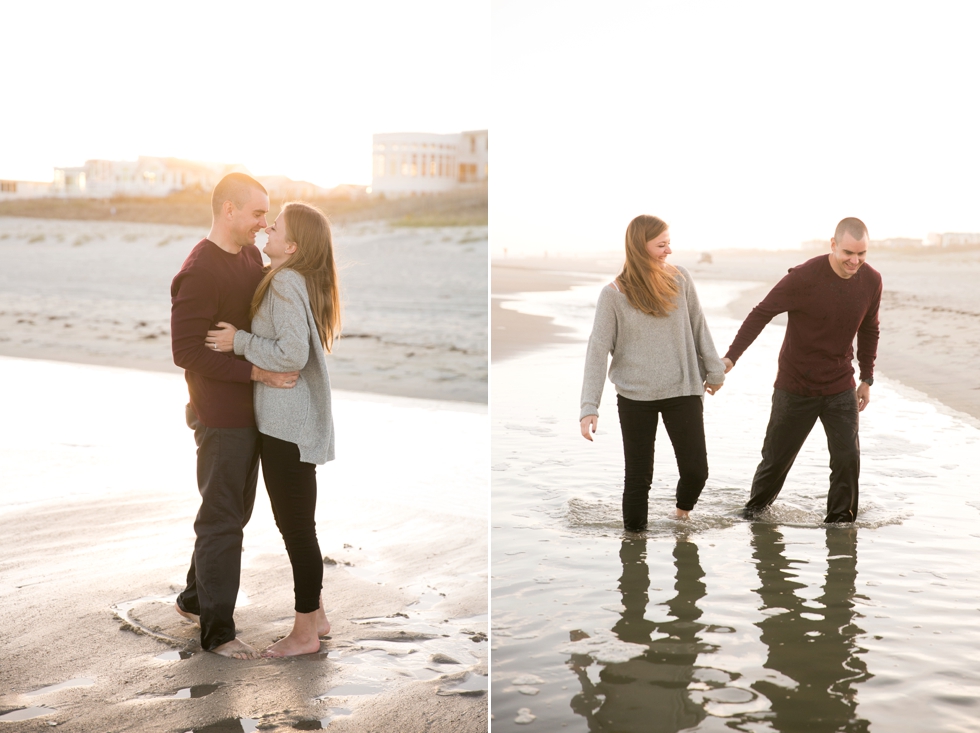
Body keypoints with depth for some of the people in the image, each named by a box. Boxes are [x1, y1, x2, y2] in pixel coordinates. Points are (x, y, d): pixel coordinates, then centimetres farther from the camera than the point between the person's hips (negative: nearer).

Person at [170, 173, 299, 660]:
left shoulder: (251, 256, 7)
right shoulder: (200, 272, -20)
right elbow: (187, 352, -22)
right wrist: (256, 372, -24)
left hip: (251, 410, 9)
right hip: (221, 417, -9)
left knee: (235, 512, 20)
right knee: (223, 521, 3)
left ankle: (194, 598, 38)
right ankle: (217, 629, 17)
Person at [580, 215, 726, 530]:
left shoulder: (680, 279, -1)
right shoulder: (613, 294, -8)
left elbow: (698, 328, 10)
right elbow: (598, 350, -8)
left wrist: (714, 371, 17)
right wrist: (589, 407, -14)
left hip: (683, 390, 2)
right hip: (634, 397, -2)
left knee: (696, 470, -1)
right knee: (639, 475, 4)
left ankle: (683, 510, 30)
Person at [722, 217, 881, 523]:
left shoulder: (872, 281, -4)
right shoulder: (804, 277, -20)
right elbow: (761, 314, -15)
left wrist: (867, 378, 15)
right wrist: (731, 357, -23)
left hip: (840, 387, 3)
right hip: (795, 386, -3)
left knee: (847, 458, -6)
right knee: (777, 457, 10)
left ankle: (840, 520, 11)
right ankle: (756, 508, 34)